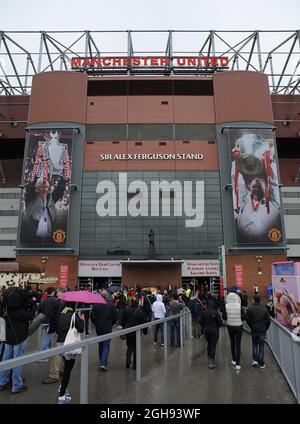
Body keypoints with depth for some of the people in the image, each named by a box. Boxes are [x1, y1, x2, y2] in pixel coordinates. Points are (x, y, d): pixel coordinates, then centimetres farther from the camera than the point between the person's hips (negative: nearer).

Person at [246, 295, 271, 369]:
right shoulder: (264, 309, -7)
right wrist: (266, 328, 10)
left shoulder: (250, 309, -11)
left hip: (254, 330, 0)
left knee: (254, 344, 19)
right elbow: (268, 320, -5)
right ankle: (261, 364, 12)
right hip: (262, 330, 1)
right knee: (261, 346, 8)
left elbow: (247, 319, -7)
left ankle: (255, 359, 12)